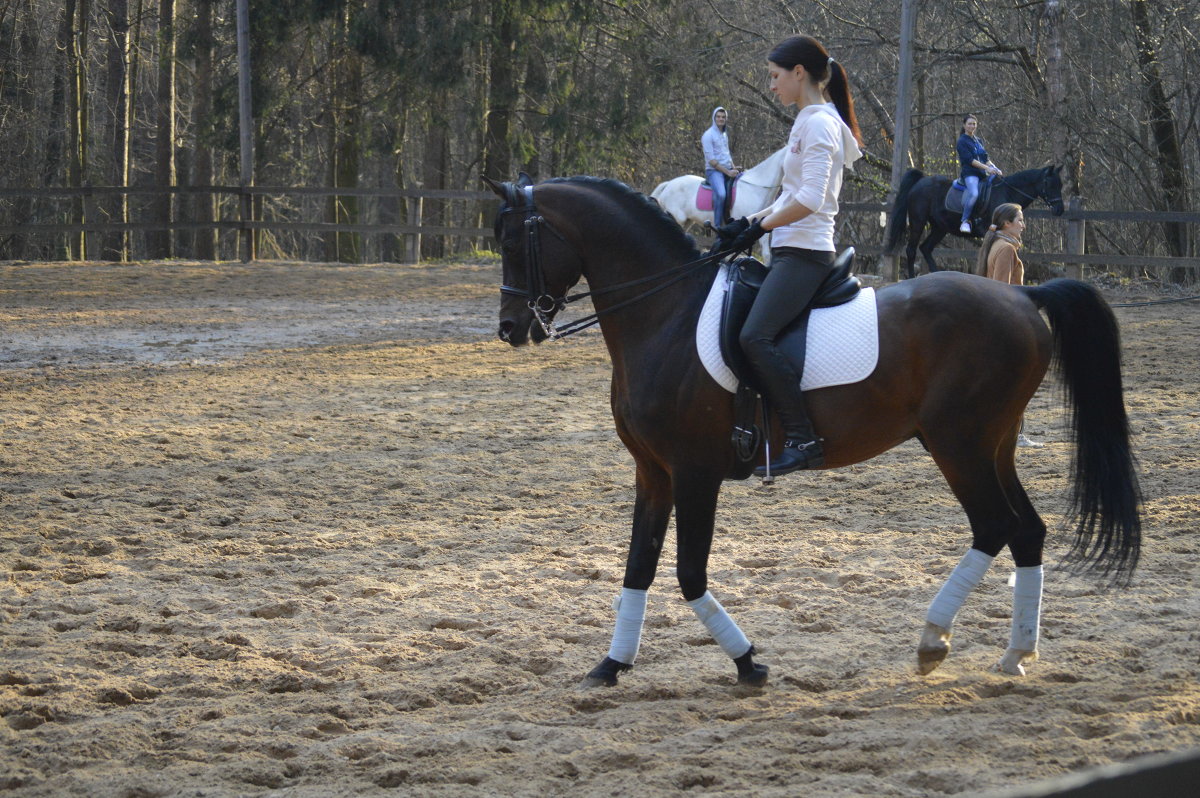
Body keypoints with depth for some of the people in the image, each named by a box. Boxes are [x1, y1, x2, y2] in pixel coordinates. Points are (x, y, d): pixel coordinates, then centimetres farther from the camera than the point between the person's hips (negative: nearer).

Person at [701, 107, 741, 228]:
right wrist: (727, 172, -16)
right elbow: (711, 160, -13)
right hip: (713, 171, -8)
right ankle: (717, 226, -30)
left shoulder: (725, 134, 17)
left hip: (728, 170, 8)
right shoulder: (708, 135, -7)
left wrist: (734, 168, 6)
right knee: (721, 194, -34)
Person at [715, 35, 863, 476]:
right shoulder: (809, 121, 19)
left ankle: (803, 440, -26)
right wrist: (748, 222, 11)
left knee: (755, 336, -25)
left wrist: (760, 228, -12)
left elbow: (809, 200, -21)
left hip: (804, 252, -11)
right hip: (792, 251, 11)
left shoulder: (819, 123, -11)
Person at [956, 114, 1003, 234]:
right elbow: (970, 160, -12)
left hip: (982, 174, 8)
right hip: (970, 173, -8)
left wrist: (995, 168, -1)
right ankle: (965, 221, -26)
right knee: (974, 193, -35)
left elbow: (985, 159, 18)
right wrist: (987, 168, -19)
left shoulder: (979, 141, 21)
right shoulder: (962, 142, -1)